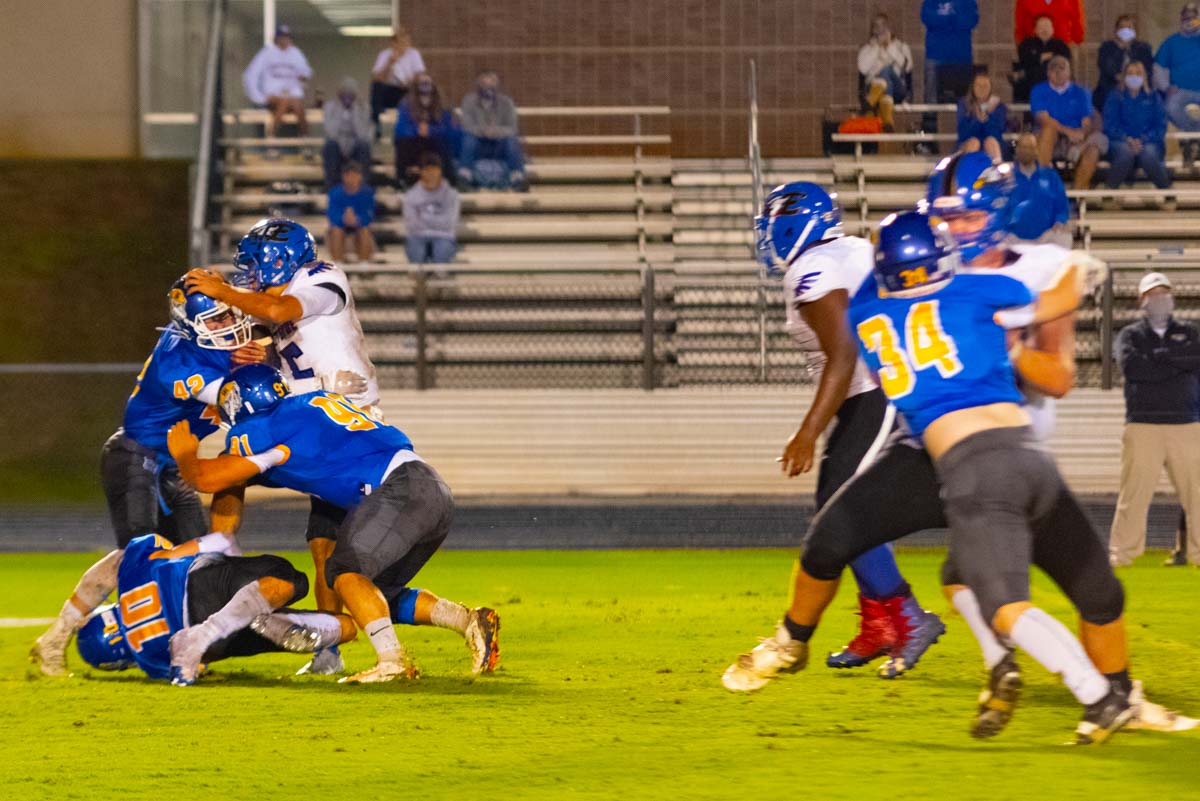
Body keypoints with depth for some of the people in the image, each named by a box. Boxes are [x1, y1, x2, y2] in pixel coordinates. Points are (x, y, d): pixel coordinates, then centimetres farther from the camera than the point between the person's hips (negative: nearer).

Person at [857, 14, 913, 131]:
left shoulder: (901, 47, 20)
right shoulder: (866, 49, 21)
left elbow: (907, 66, 0)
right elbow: (863, 69, 0)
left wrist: (889, 46, 0)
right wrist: (876, 47, 1)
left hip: (898, 91, 0)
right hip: (873, 88, 0)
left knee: (888, 69, -34)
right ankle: (888, 117, -65)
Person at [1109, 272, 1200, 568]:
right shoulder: (1131, 335, 11)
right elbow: (1131, 366, -10)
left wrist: (1158, 356, -7)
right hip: (1143, 427, -2)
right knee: (1134, 492, -7)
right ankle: (1122, 553, -3)